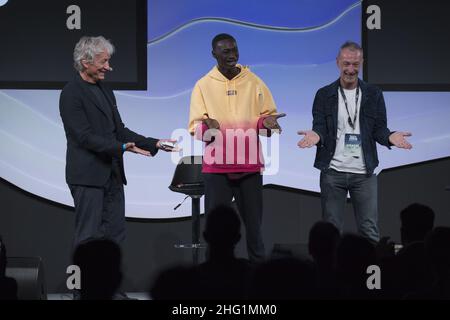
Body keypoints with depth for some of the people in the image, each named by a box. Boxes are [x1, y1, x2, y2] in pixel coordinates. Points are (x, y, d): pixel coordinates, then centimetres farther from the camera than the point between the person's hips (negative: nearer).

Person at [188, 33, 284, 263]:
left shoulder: (254, 82, 5)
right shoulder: (203, 85, 3)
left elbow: (269, 116, 9)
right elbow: (195, 127, 0)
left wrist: (266, 122, -15)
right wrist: (208, 127, -22)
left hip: (250, 166, 1)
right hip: (216, 167, -1)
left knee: (253, 222, 5)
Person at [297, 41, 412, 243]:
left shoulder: (373, 94, 8)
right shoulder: (324, 95, 6)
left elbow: (378, 129, 6)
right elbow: (320, 127, 1)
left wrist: (390, 137, -17)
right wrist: (316, 135, -23)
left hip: (364, 173, 0)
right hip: (333, 172, 0)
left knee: (369, 231, 0)